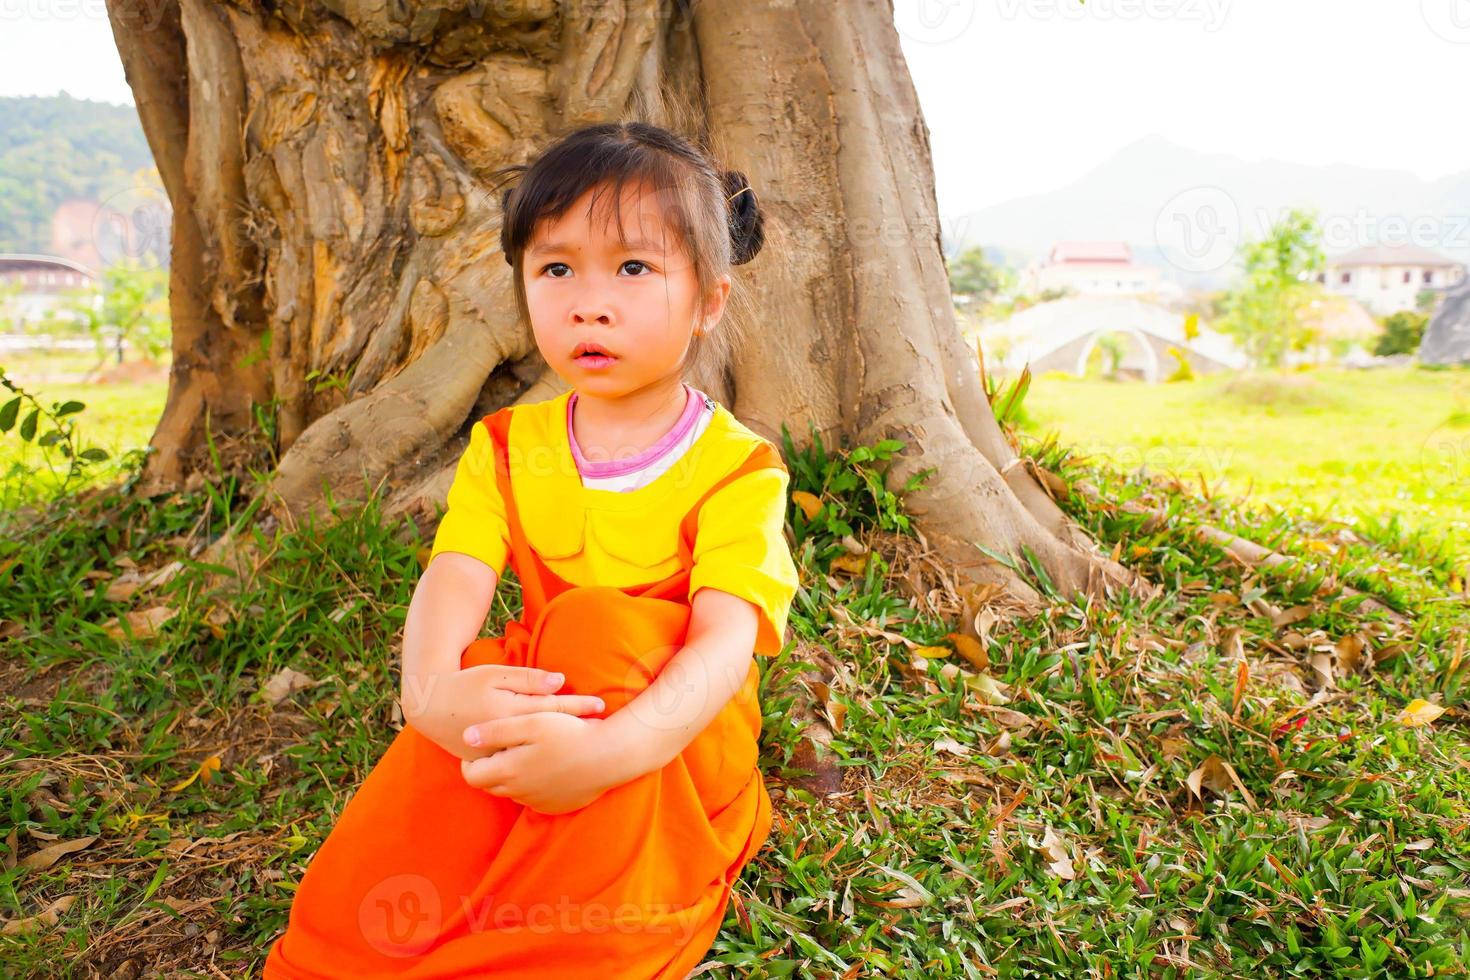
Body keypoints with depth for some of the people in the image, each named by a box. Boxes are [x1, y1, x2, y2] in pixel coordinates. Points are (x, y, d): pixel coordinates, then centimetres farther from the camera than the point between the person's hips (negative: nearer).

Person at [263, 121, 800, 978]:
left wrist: (612, 749, -46)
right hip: (536, 726, 3)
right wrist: (434, 689, -38)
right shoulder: (506, 447, 3)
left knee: (597, 621, -32)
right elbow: (454, 582, -14)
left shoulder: (737, 468, -10)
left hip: (679, 751, -2)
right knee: (475, 675, -30)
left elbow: (724, 641, -26)